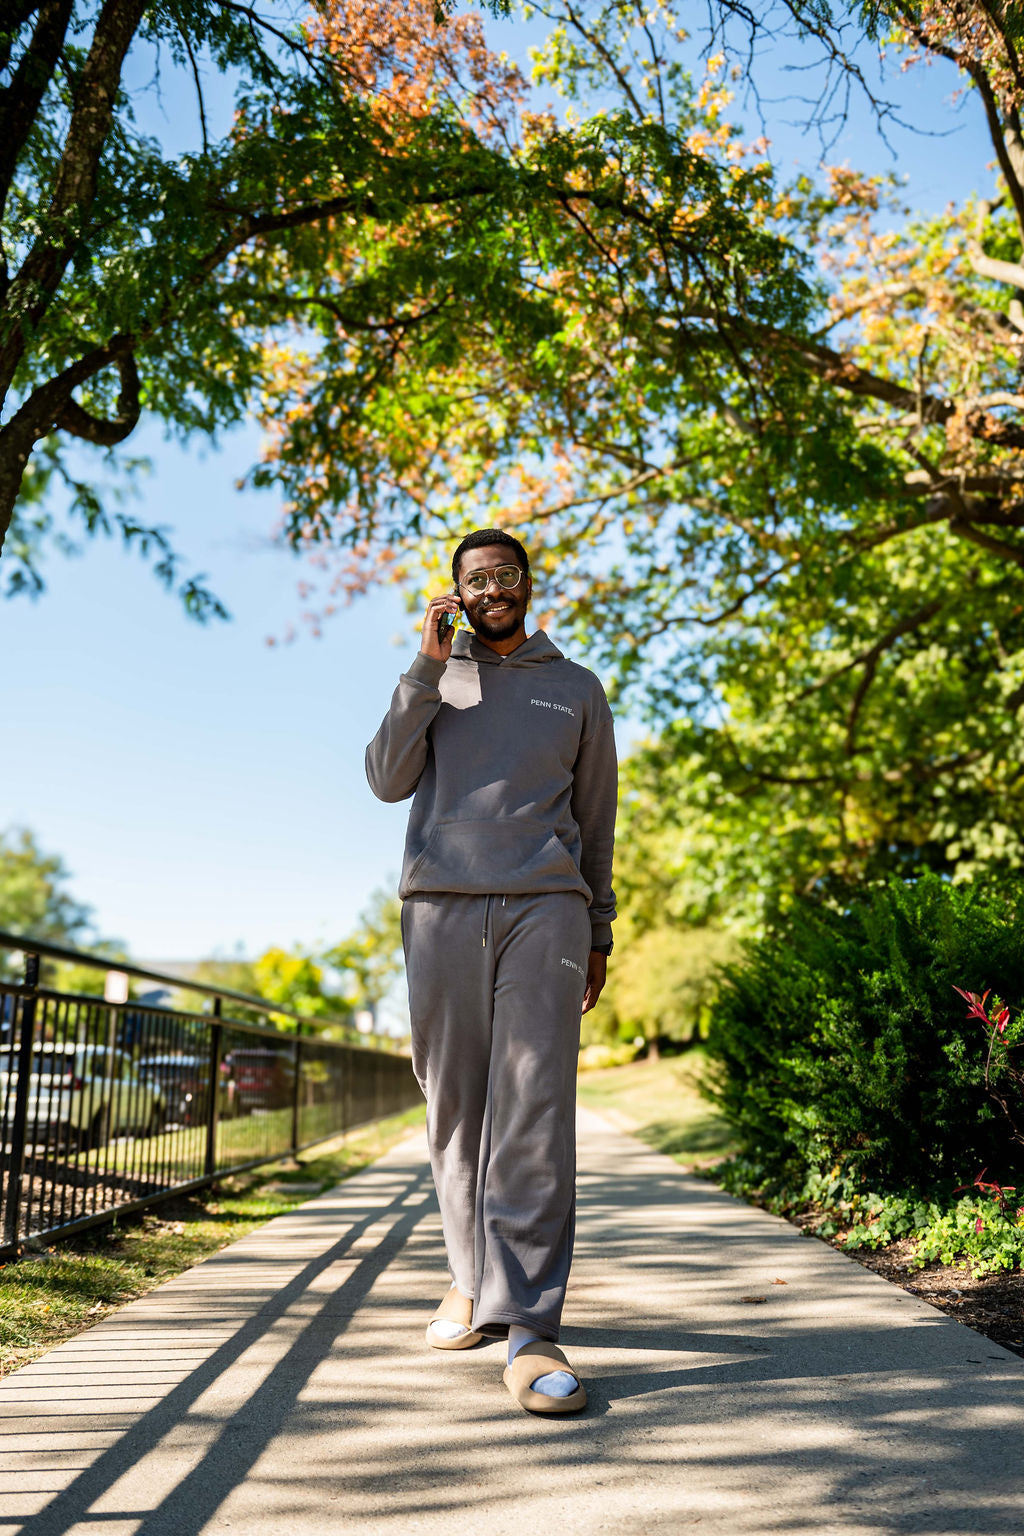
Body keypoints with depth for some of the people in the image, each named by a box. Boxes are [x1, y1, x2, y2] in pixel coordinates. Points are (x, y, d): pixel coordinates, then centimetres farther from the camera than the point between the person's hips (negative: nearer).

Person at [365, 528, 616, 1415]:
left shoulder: (577, 689, 18)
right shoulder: (433, 679, 19)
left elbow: (596, 819, 18)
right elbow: (387, 780, 5)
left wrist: (599, 934, 13)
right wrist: (429, 667, 0)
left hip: (545, 907, -1)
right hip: (442, 904, 1)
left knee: (535, 1105, -11)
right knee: (455, 1104, 2)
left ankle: (529, 1325, -13)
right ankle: (472, 1278, 19)